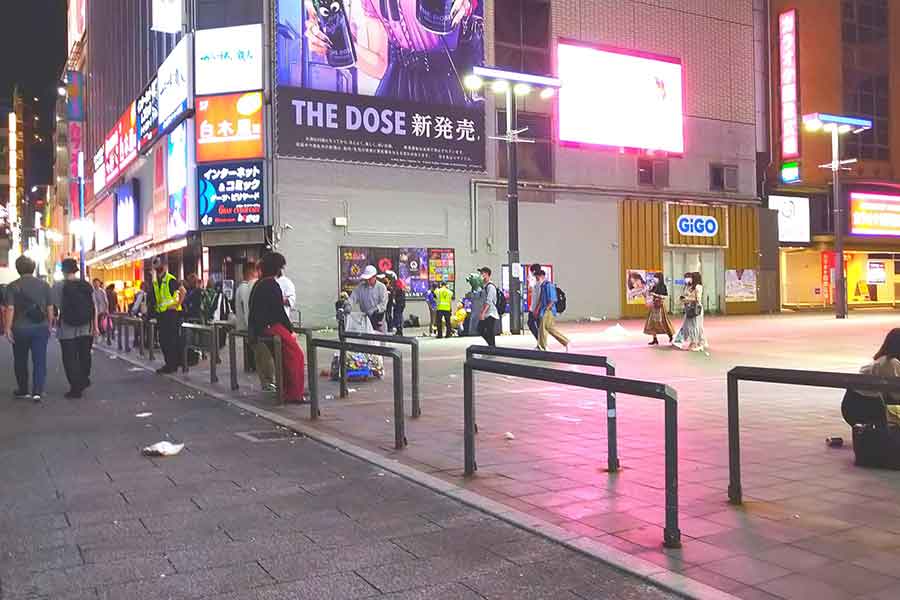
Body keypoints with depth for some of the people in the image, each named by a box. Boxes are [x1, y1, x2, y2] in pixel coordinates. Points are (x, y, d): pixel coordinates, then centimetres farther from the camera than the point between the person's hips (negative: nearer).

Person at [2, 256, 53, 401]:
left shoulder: (13, 286, -6)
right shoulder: (44, 285, 1)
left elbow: (10, 309, -13)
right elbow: (50, 308, 3)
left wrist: (8, 328, -9)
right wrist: (49, 325, 12)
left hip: (20, 329, -1)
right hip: (41, 328, 1)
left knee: (20, 361, 13)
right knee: (40, 360, 3)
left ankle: (23, 391, 22)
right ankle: (37, 391, -6)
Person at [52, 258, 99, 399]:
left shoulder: (58, 286, -7)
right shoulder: (86, 285, 1)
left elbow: (54, 307, -9)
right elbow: (94, 307, 1)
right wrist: (95, 326, 6)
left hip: (67, 329, -3)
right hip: (85, 328, 3)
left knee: (70, 358, 4)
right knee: (84, 355, 19)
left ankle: (76, 388, 4)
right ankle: (84, 380, 33)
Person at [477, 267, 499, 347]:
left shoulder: (490, 286, -14)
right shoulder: (486, 286, 15)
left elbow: (489, 301, -22)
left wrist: (483, 313, -25)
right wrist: (481, 312, 19)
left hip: (491, 314, -10)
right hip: (486, 314, 10)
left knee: (490, 333, -6)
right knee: (480, 329, 13)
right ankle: (491, 344, 21)